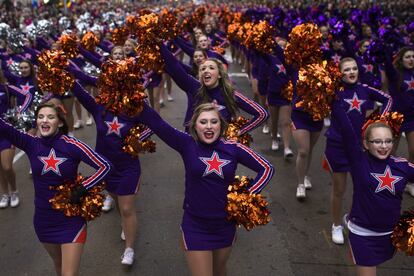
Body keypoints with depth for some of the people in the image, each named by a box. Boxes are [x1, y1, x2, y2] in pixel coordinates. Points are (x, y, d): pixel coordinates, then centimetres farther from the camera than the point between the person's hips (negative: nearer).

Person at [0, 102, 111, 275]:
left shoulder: (72, 145, -15)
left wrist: (83, 189, -20)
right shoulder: (31, 143, -8)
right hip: (43, 218, 4)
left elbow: (105, 166, -14)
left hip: (71, 218, -3)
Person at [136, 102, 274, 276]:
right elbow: (155, 122, -23)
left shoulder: (233, 148, -8)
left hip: (225, 224, 3)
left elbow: (267, 168, 0)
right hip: (195, 226, -2)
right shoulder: (187, 145, -11)